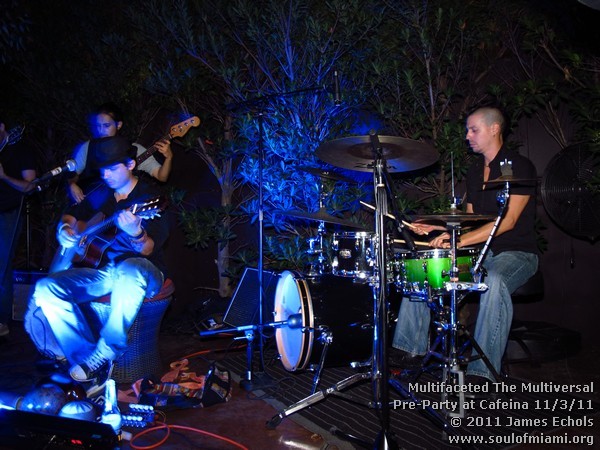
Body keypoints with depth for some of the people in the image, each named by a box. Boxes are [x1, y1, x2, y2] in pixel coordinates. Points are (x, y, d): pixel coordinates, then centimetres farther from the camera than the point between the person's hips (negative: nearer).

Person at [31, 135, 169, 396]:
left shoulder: (149, 196, -8)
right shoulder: (103, 194, 12)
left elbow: (148, 250, -18)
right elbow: (72, 215, 29)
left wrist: (136, 234, -41)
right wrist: (65, 228, 6)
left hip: (142, 271, -6)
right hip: (103, 271, 6)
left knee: (129, 271, -43)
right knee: (45, 289, -17)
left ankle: (103, 356, -28)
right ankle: (86, 359, -16)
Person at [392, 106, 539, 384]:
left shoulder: (519, 167, -9)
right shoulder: (474, 171, 14)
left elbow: (508, 221, -20)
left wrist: (459, 241, -27)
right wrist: (436, 228, -1)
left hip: (516, 253, -7)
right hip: (481, 252, 7)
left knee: (494, 282, -40)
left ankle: (481, 372, -33)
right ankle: (411, 348, -1)